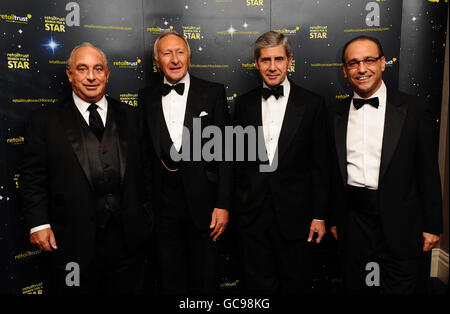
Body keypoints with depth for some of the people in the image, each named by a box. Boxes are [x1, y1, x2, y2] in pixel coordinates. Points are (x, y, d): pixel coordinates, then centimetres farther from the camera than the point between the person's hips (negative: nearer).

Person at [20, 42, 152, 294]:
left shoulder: (129, 116, 8)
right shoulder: (46, 120, 1)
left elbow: (141, 170, 8)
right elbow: (33, 177, 1)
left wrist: (145, 218, 6)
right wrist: (39, 224, -7)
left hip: (128, 237, 3)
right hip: (74, 243, -2)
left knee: (128, 289, 15)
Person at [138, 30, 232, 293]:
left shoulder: (213, 93, -1)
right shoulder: (146, 97, 6)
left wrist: (223, 204, -8)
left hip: (202, 202, -2)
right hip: (164, 203, 3)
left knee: (205, 281, 12)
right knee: (170, 281, 16)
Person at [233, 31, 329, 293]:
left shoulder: (312, 104, -3)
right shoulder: (244, 104, 4)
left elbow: (320, 165, -2)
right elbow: (238, 159, 7)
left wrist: (319, 215, -3)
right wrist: (237, 205, 5)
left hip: (294, 213, -1)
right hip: (252, 213, 2)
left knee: (297, 283, 14)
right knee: (259, 282, 15)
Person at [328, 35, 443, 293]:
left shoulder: (413, 109, -3)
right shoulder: (337, 114, 5)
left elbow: (428, 172, -1)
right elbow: (335, 172, 8)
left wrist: (432, 225, -2)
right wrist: (334, 219, 10)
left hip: (400, 224, -2)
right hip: (353, 221, 3)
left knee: (402, 288, 8)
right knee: (357, 286, 15)